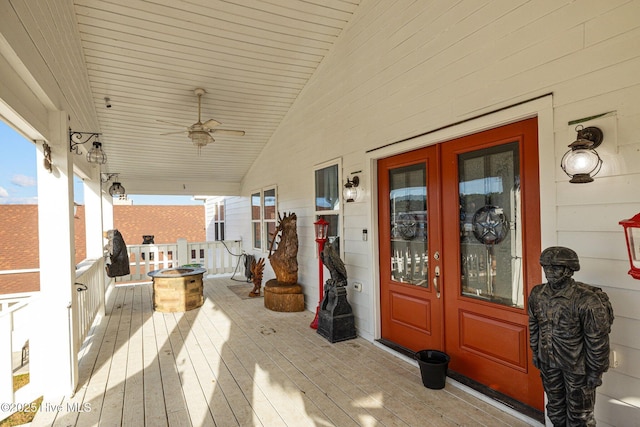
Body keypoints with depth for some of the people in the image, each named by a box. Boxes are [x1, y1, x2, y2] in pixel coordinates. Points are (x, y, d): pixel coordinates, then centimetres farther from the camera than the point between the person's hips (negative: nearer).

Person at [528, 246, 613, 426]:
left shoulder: (587, 300, -24)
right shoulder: (537, 294, -7)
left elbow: (598, 340, -17)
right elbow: (533, 326, 6)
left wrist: (596, 371, -11)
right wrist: (535, 352, 12)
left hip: (577, 366, -5)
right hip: (548, 362, 5)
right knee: (555, 406, 23)